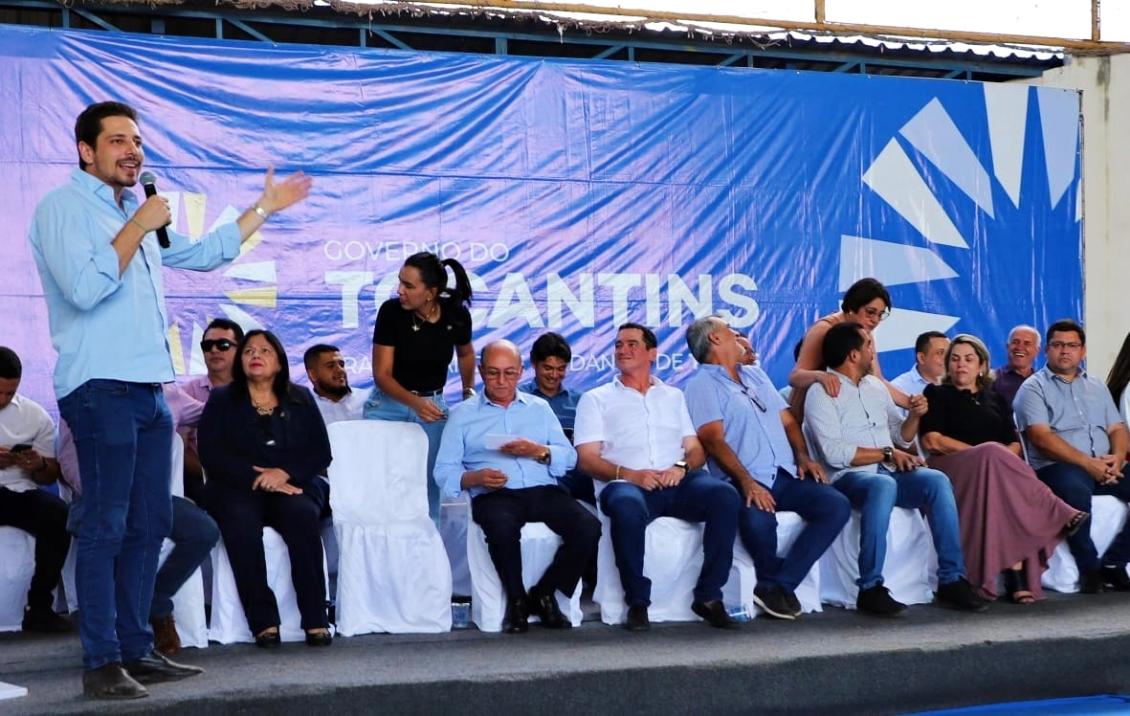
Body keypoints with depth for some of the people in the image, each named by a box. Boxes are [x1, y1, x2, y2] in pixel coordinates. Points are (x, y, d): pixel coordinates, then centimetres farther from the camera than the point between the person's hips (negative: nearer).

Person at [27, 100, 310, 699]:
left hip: (148, 390, 9)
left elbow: (204, 253, 32)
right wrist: (138, 227, -13)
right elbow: (86, 287, -19)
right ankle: (101, 663, -6)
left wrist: (264, 208, 33)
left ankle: (136, 650, 16)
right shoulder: (63, 208, -5)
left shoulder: (136, 211, 20)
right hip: (100, 388, -9)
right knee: (105, 527, -9)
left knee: (148, 525, 10)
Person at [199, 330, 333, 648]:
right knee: (240, 522, -34)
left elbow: (321, 453, 8)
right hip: (237, 488, -1)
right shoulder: (221, 401, 14)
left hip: (294, 485, 1)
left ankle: (315, 620, -33)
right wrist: (258, 478, -14)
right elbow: (212, 455, -1)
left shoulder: (300, 400, 18)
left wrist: (285, 473, -12)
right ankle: (263, 621, -34)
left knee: (302, 515, -33)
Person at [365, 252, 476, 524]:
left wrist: (469, 392, 6)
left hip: (433, 406, 2)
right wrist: (414, 402, -31)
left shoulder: (456, 314, -10)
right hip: (389, 404, -1)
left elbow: (465, 353, 15)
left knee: (429, 482, 0)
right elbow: (382, 374, -17)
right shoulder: (391, 311, -17)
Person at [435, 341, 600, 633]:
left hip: (544, 491, 3)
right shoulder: (462, 414, 16)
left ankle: (543, 594, -5)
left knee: (588, 527, -25)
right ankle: (516, 599, -12)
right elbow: (444, 470, 5)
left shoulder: (539, 408, 24)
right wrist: (475, 478, -14)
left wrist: (538, 451, -7)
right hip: (495, 496, -3)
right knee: (502, 528, -38)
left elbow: (569, 457, 13)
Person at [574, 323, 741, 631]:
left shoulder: (674, 396, 27)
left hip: (677, 482, 3)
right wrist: (628, 474, -14)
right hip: (625, 483, -3)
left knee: (724, 494, -29)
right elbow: (587, 458, 4)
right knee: (627, 507, -41)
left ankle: (709, 596, -21)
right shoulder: (596, 399, 17)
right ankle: (637, 602, -24)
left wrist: (682, 467, -6)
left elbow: (696, 450, 19)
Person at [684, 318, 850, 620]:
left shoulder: (756, 374, 26)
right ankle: (774, 580, -5)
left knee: (837, 505, -16)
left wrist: (803, 456, 5)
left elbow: (787, 420, 25)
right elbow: (713, 439, -10)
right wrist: (746, 481, -22)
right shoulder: (702, 384, 3)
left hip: (786, 475, 7)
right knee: (758, 517, -38)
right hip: (744, 481, -7)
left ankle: (777, 585, -17)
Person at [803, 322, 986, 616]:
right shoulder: (821, 393, -3)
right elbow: (834, 453, -15)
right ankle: (870, 588, -35)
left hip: (888, 473, 6)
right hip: (848, 478, -6)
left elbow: (901, 437, 25)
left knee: (937, 480, -24)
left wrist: (915, 416, 4)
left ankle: (952, 580, -23)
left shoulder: (876, 385, 20)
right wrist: (886, 453, -10)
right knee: (883, 485, -39)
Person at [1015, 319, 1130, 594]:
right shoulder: (1033, 388, 5)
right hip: (1057, 467, -6)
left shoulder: (1096, 388, 24)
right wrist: (1088, 463, -16)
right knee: (1075, 490, -39)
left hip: (1104, 466, 6)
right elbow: (1042, 438, -8)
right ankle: (1090, 568, -21)